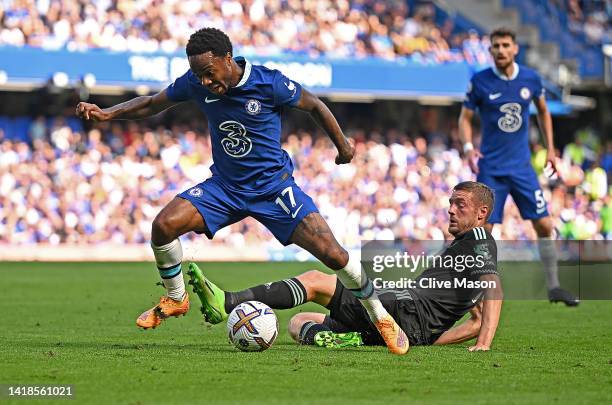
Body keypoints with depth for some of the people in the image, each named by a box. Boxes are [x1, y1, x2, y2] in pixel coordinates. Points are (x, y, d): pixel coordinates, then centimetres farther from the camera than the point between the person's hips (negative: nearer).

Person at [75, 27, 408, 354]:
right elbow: (152, 104, 6)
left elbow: (313, 105, -3)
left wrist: (342, 145, 8)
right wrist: (106, 114, -10)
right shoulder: (195, 83, -10)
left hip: (274, 187, -3)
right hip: (224, 186, 3)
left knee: (333, 254, -13)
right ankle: (176, 299, 7)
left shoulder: (268, 83, -20)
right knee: (164, 224, -19)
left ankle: (380, 317, 10)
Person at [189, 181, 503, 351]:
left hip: (406, 309, -10)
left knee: (316, 281, -18)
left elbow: (494, 290, -16)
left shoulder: (478, 239, 2)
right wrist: (424, 342, 20)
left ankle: (229, 303, -30)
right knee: (298, 322, 17)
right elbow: (476, 322, 30)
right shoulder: (461, 247, 31)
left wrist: (484, 344, -30)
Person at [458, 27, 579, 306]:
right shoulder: (479, 82, -7)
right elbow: (465, 118, 0)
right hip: (490, 168, -3)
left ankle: (553, 287, 11)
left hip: (522, 166, 3)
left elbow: (543, 112, 17)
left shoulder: (531, 79, 0)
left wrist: (550, 148, 12)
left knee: (544, 225, -1)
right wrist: (468, 147, -17)